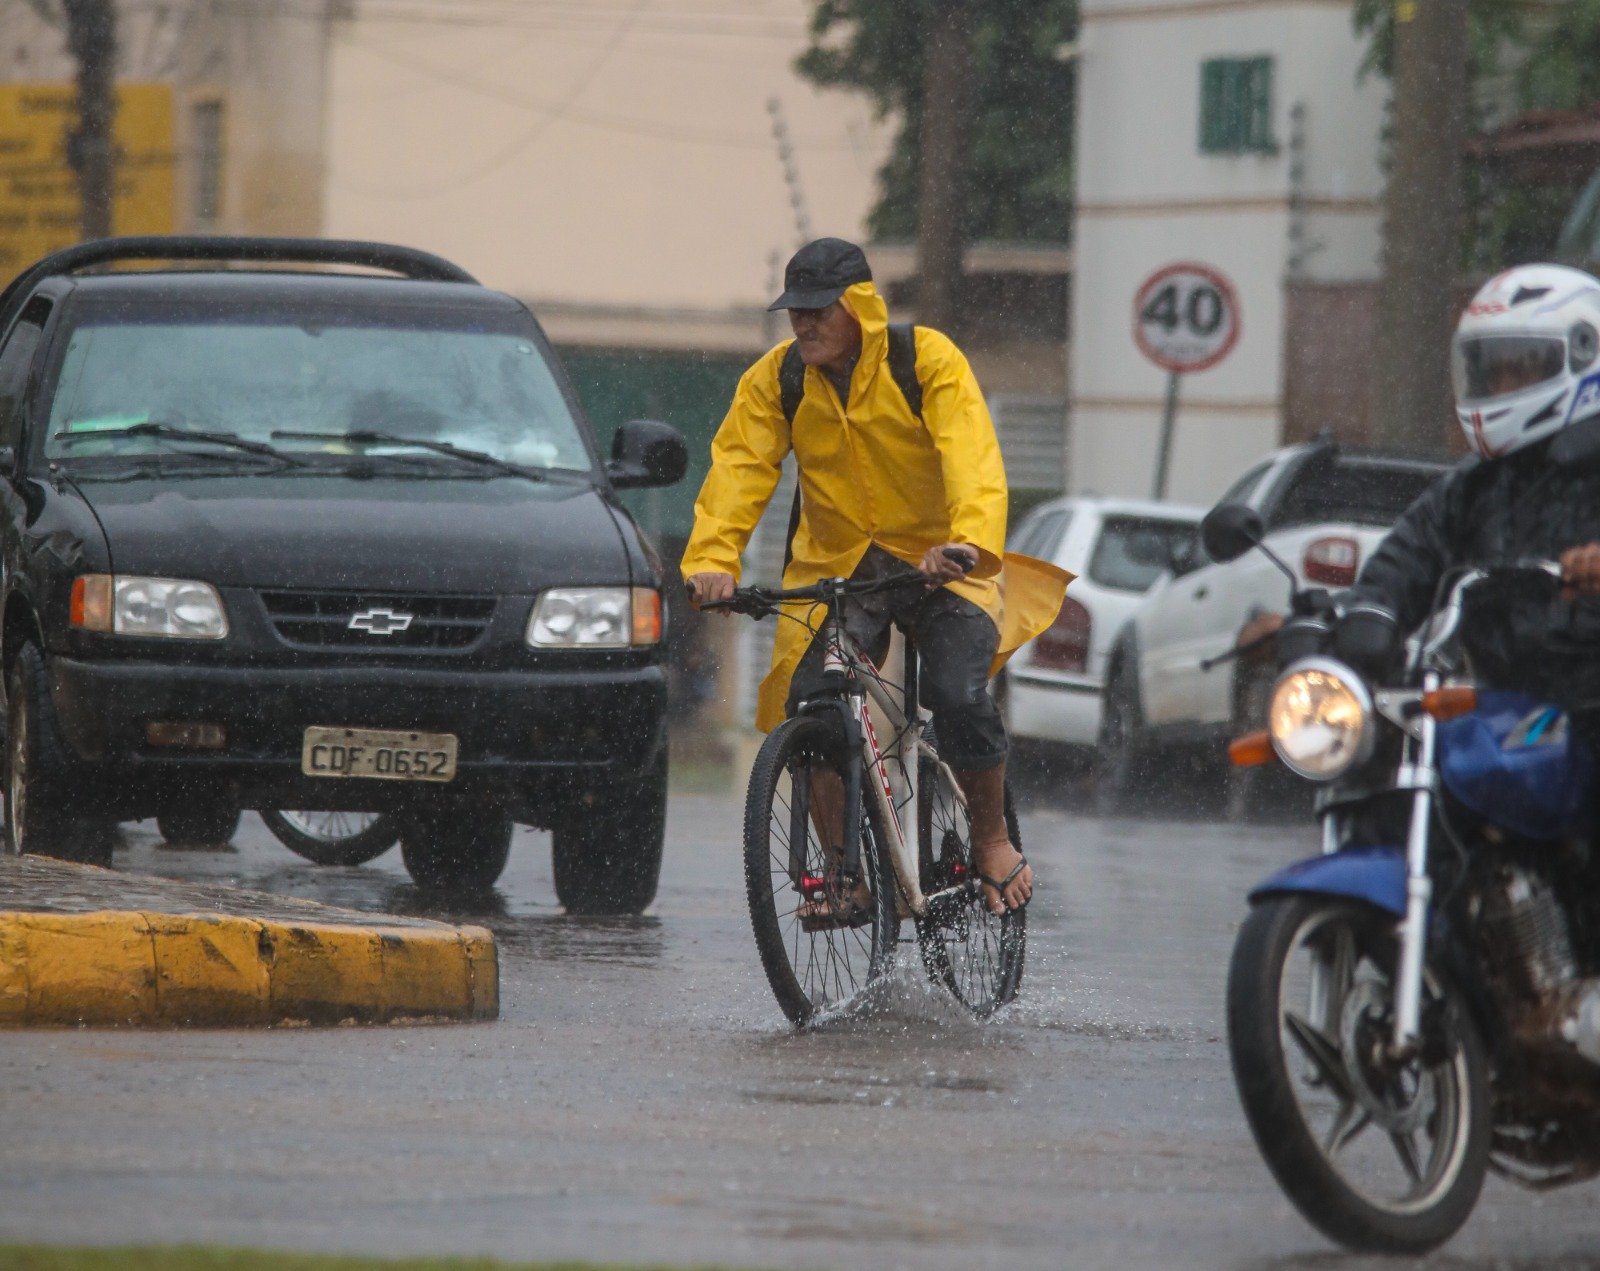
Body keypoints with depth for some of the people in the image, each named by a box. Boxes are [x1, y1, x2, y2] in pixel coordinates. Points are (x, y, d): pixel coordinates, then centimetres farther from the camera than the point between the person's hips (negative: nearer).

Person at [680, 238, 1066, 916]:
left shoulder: (927, 360, -13)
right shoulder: (775, 381, -2)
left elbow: (972, 459, -25)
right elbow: (738, 469, -11)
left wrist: (968, 543, -43)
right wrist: (711, 561, -28)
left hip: (939, 562, -3)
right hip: (835, 566, 3)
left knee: (961, 698, -23)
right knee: (808, 704, -17)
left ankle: (992, 840, 3)